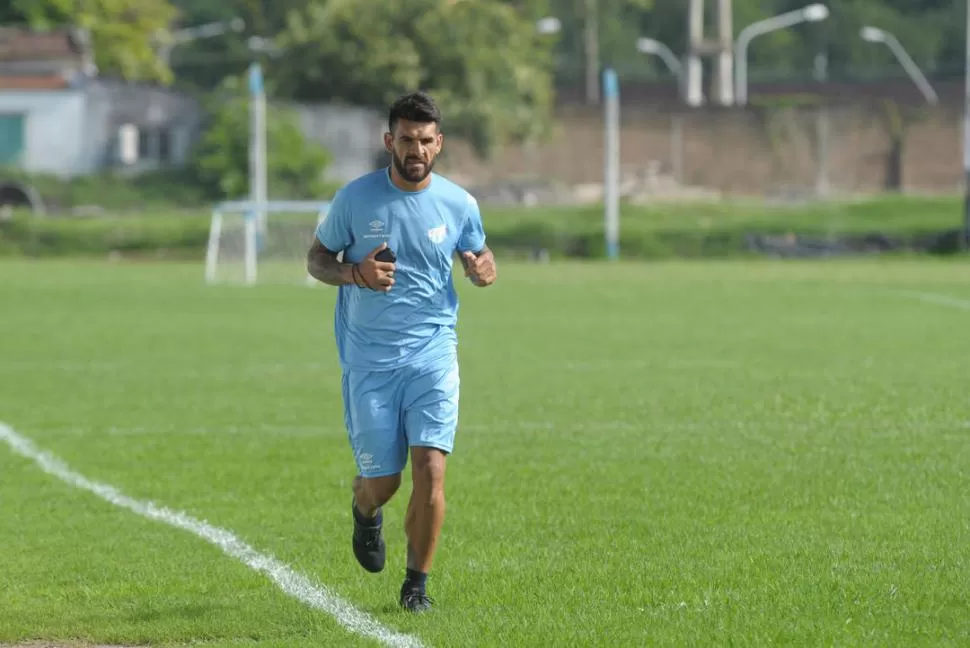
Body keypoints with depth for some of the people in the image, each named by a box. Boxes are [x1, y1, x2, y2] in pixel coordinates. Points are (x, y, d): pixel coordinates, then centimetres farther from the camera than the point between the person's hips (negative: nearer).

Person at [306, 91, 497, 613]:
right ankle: (365, 511, 42)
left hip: (433, 354, 1)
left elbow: (477, 255, 17)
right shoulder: (355, 198, -5)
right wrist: (355, 273, -16)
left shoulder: (458, 204, 0)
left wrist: (484, 270, -8)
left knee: (430, 469, -14)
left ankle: (417, 584, 4)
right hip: (368, 359, -1)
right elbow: (316, 258, 6)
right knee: (381, 482, 2)